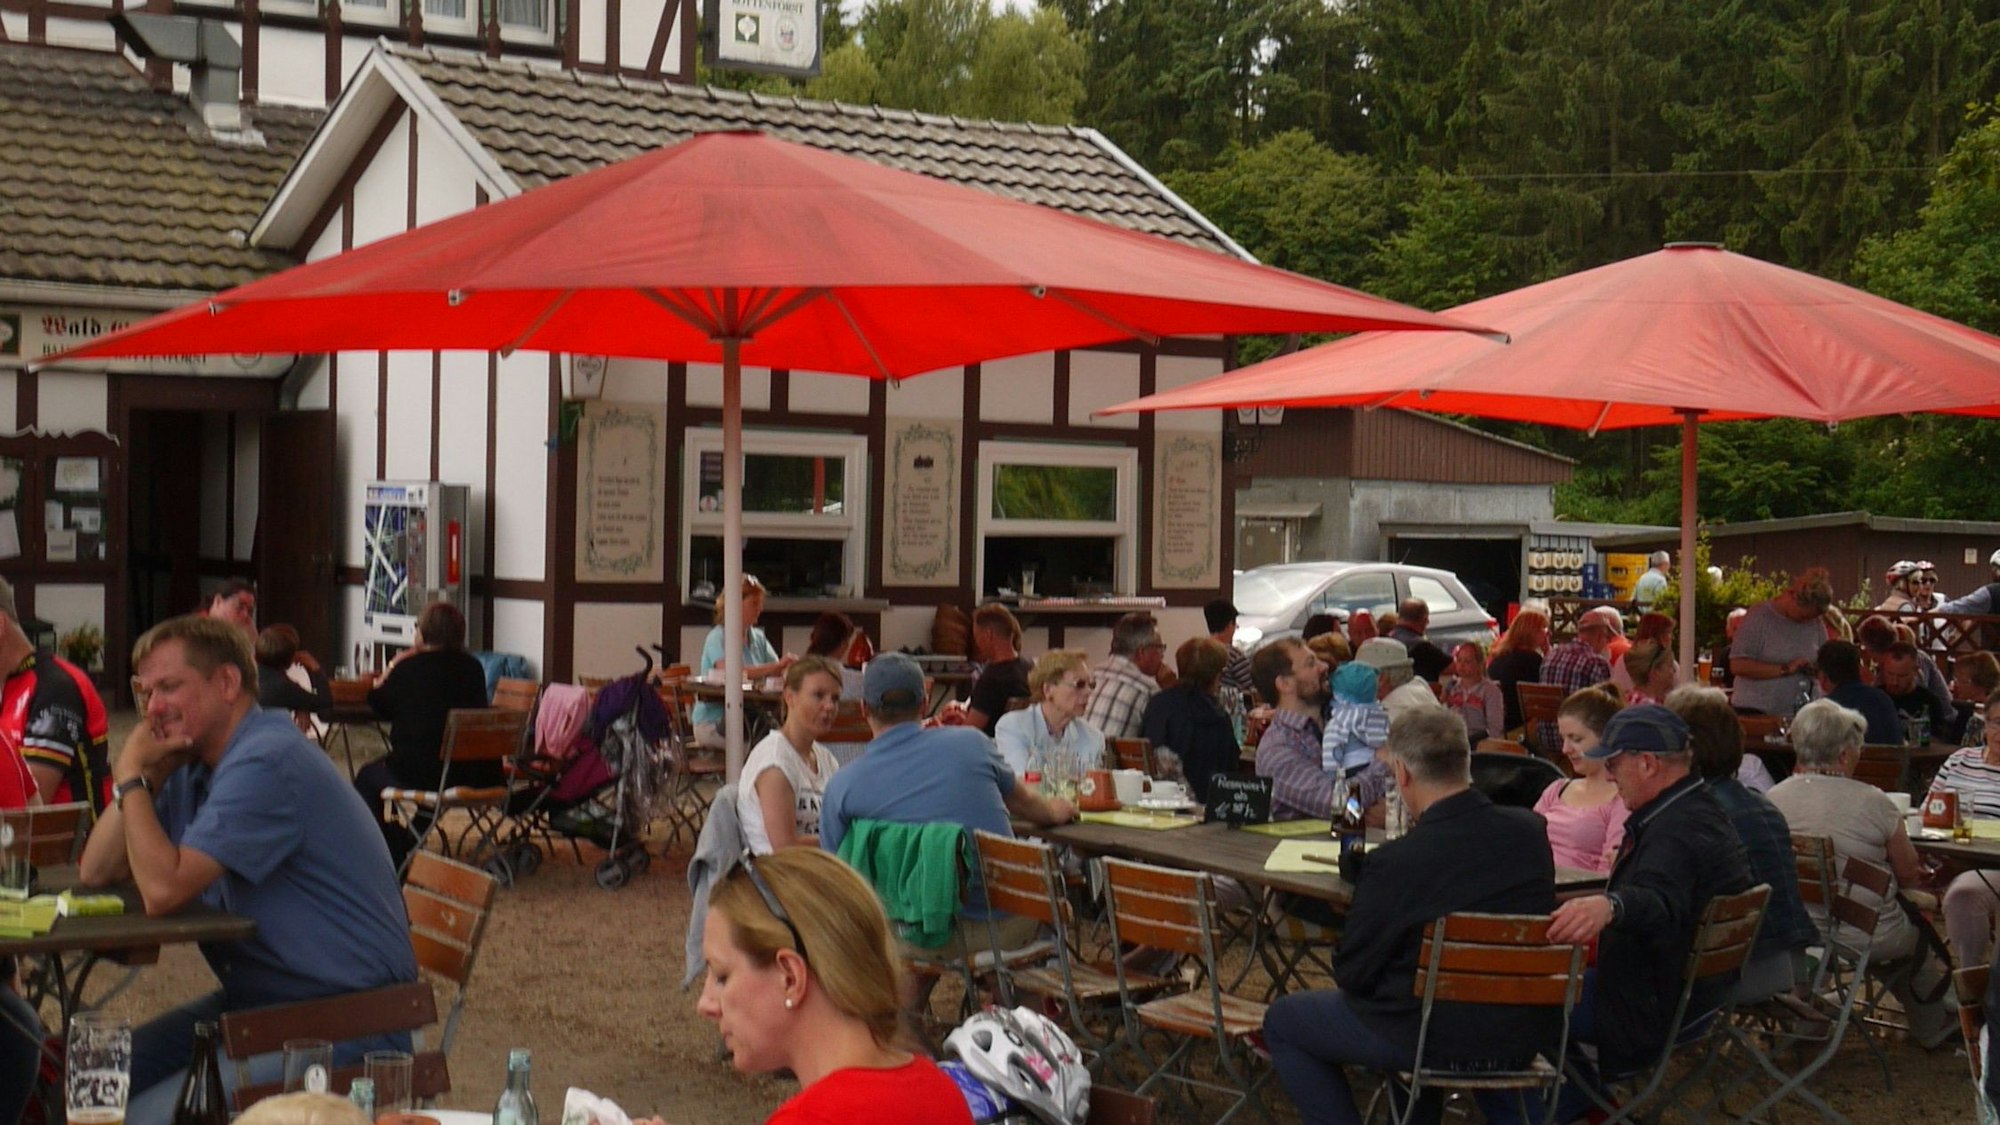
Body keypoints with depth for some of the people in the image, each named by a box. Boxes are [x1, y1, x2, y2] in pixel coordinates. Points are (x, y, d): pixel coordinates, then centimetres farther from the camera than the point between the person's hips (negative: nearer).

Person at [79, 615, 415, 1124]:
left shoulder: (268, 762, -20)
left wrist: (133, 778, -11)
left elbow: (163, 890, -24)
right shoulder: (192, 765, 10)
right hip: (253, 998, 10)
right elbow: (97, 873, 8)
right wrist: (147, 773, -3)